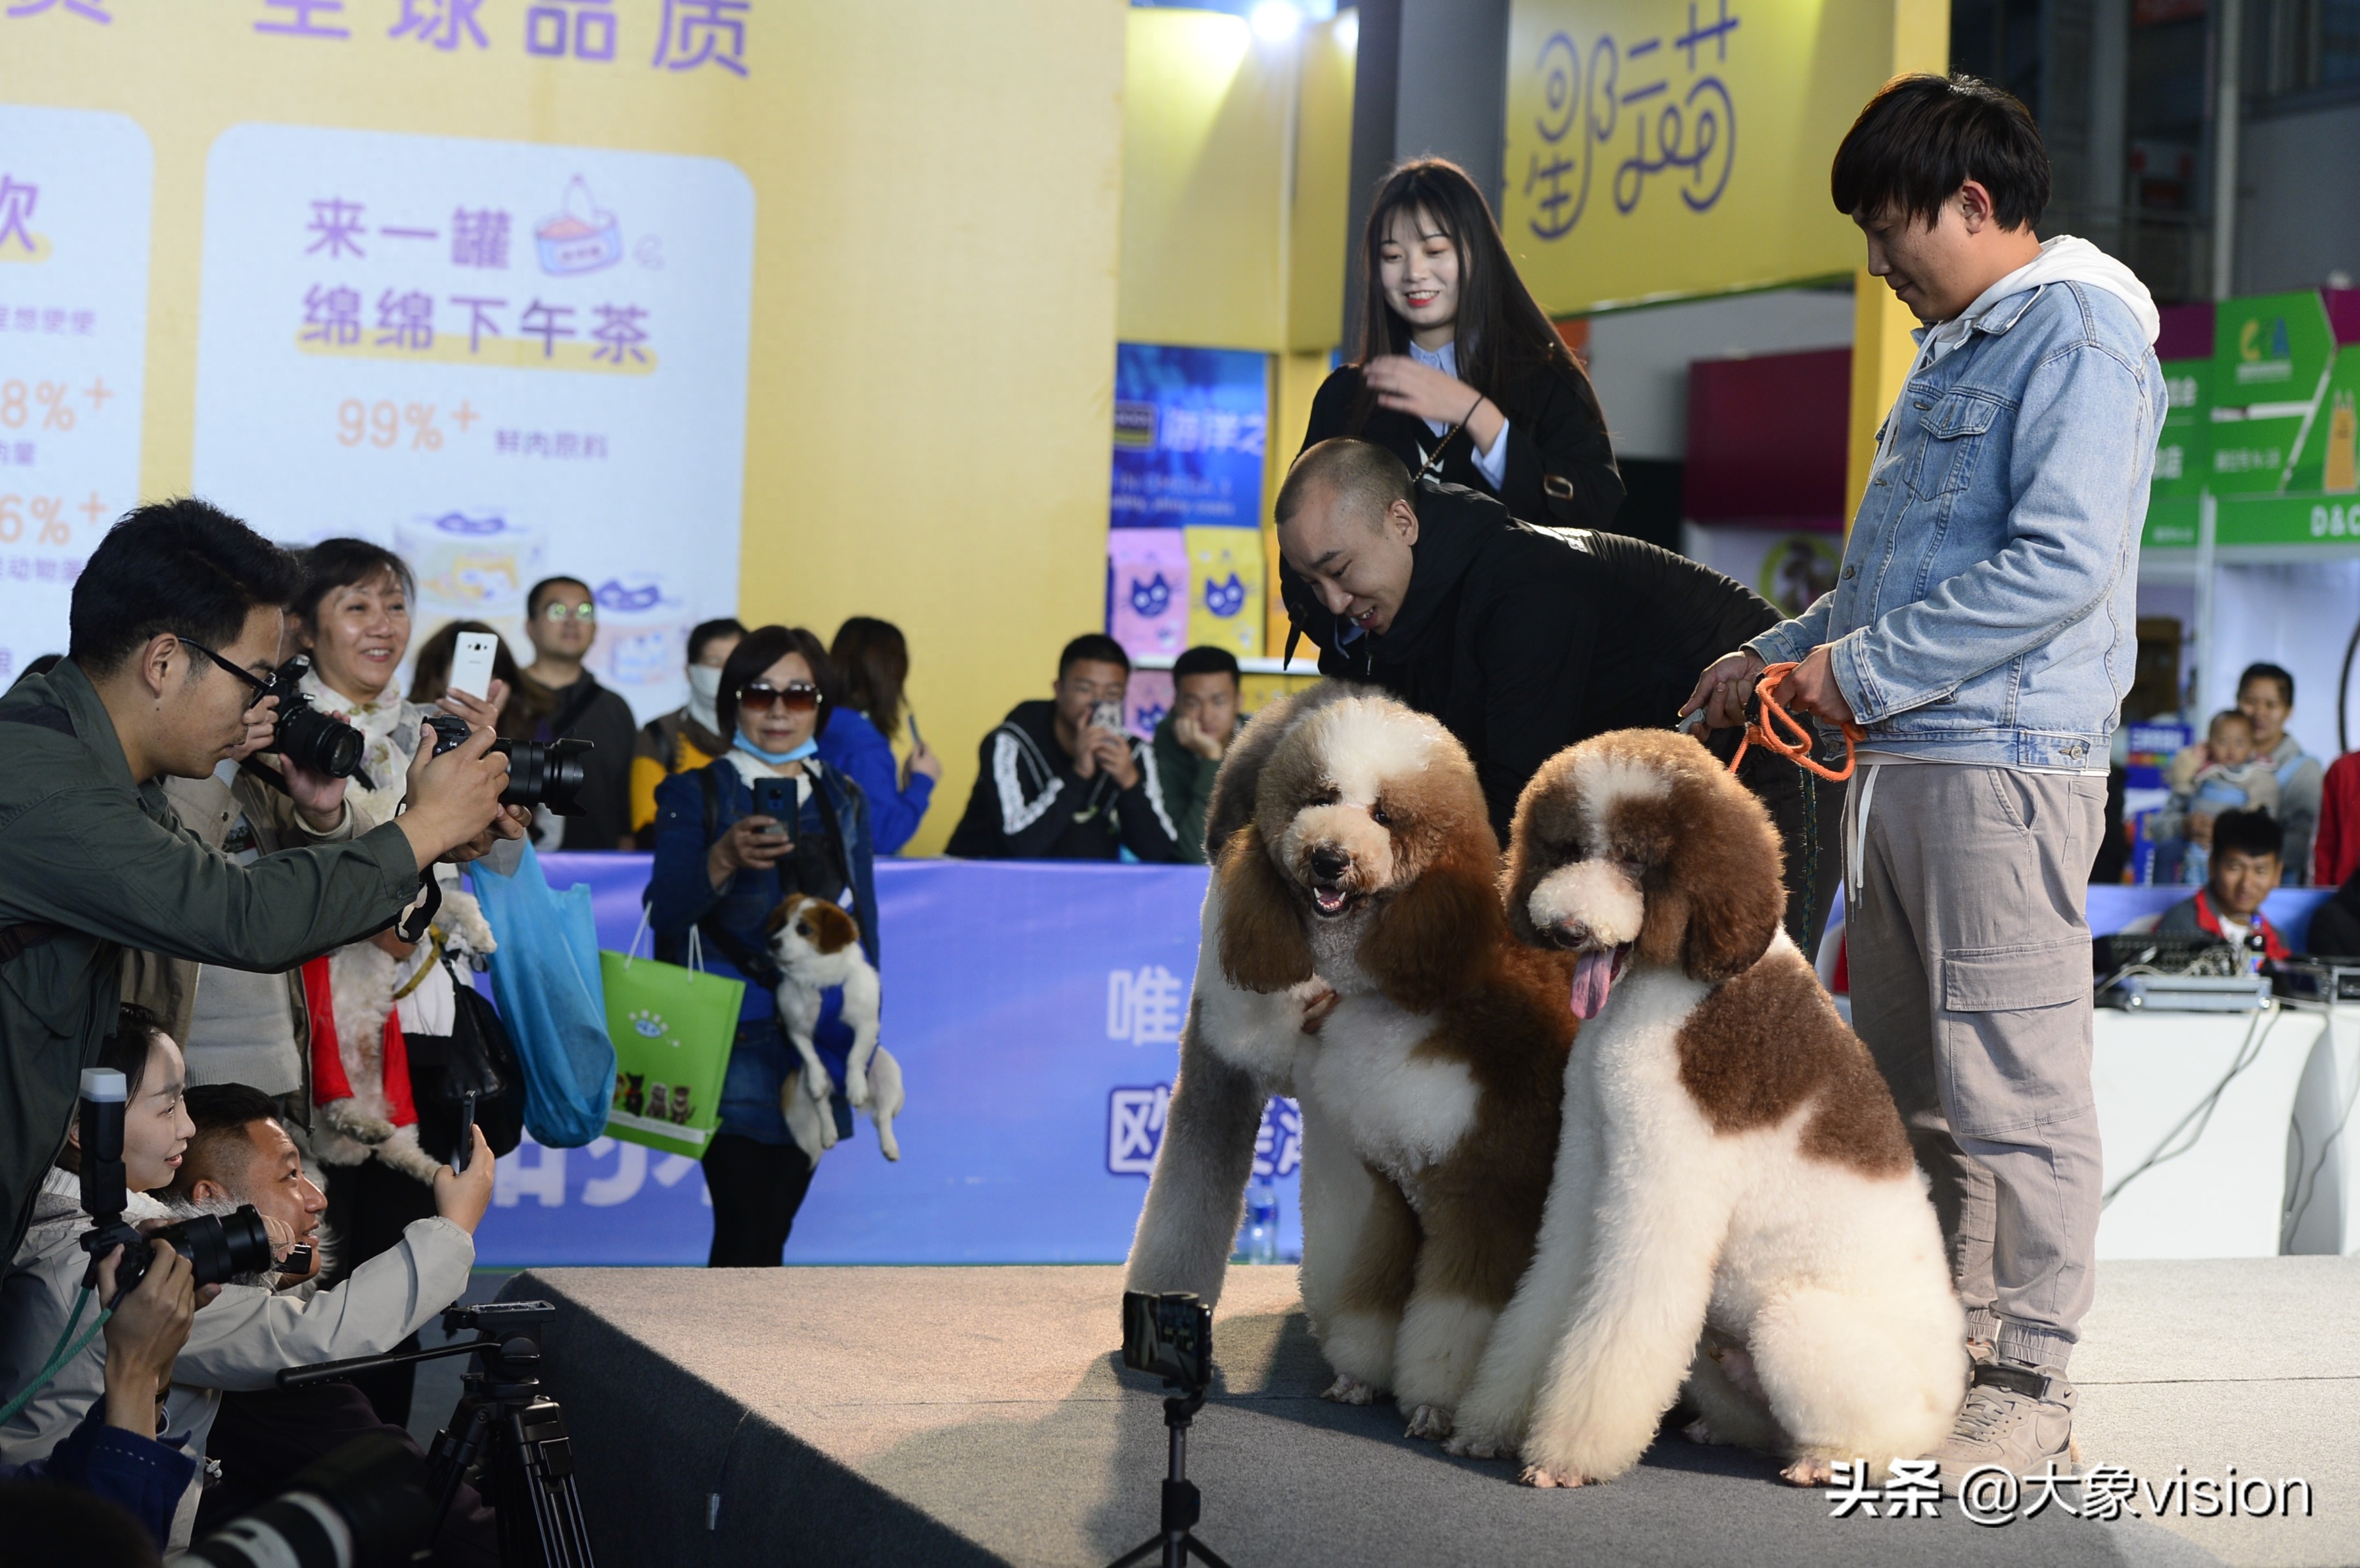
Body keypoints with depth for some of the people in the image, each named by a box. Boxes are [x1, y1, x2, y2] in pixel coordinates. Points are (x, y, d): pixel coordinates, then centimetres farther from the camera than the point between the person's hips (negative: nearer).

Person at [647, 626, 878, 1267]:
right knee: (744, 1231, -12)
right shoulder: (695, 794, 1)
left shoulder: (843, 801, 13)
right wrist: (724, 859, -30)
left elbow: (862, 927, 15)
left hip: (814, 1049, 4)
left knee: (772, 1230, 4)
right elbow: (664, 913, -12)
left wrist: (850, 1045, 9)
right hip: (731, 1042, -4)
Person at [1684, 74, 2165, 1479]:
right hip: (1903, 767, 10)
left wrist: (1864, 671, -14)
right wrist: (1781, 656, 19)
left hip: (2003, 767, -10)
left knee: (2012, 1092, -7)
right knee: (1906, 1089, 13)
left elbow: (2063, 563, -19)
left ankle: (2027, 1390, -1)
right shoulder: (1955, 350, 23)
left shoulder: (2077, 332, -8)